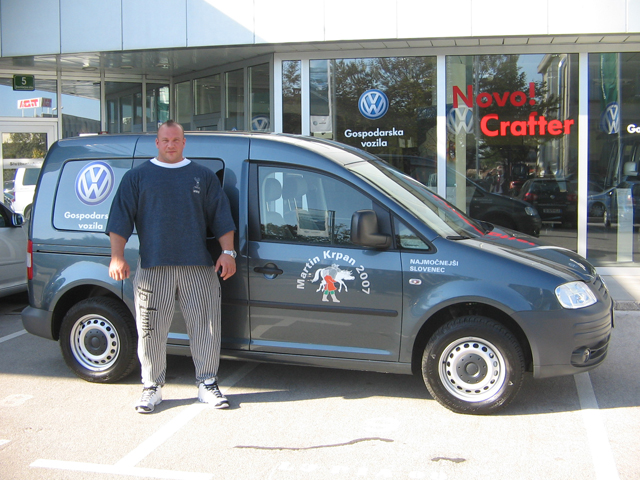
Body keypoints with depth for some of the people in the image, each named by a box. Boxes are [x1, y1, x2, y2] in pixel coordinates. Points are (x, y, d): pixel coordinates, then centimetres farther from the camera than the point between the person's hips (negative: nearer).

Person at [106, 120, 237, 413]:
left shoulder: (203, 176, 14)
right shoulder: (137, 177, 11)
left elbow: (221, 217, 11)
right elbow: (120, 219, 6)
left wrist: (227, 252, 1)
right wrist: (117, 257, -5)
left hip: (199, 267, 1)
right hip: (153, 267, -1)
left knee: (206, 328, 3)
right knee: (151, 331, 3)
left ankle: (207, 383, 16)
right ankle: (152, 388, 17)